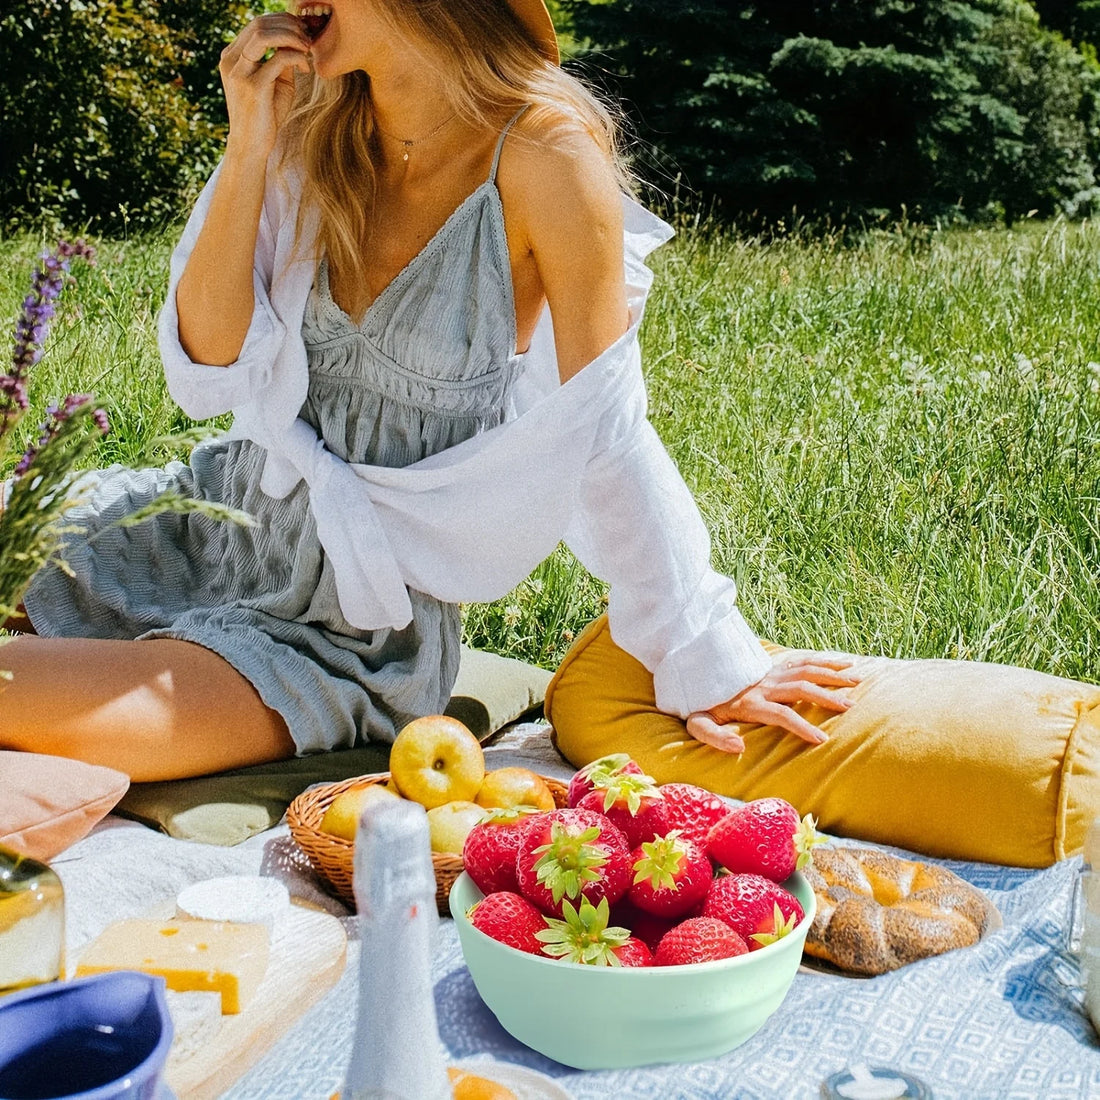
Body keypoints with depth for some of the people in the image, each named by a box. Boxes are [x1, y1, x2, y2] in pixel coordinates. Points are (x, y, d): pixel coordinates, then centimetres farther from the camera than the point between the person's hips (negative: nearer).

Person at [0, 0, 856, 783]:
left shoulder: (542, 152, -18)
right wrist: (249, 150, -13)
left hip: (358, 614, -6)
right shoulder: (312, 122, -1)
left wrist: (702, 662, -11)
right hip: (212, 516, 6)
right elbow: (207, 375, -3)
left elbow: (603, 430, -15)